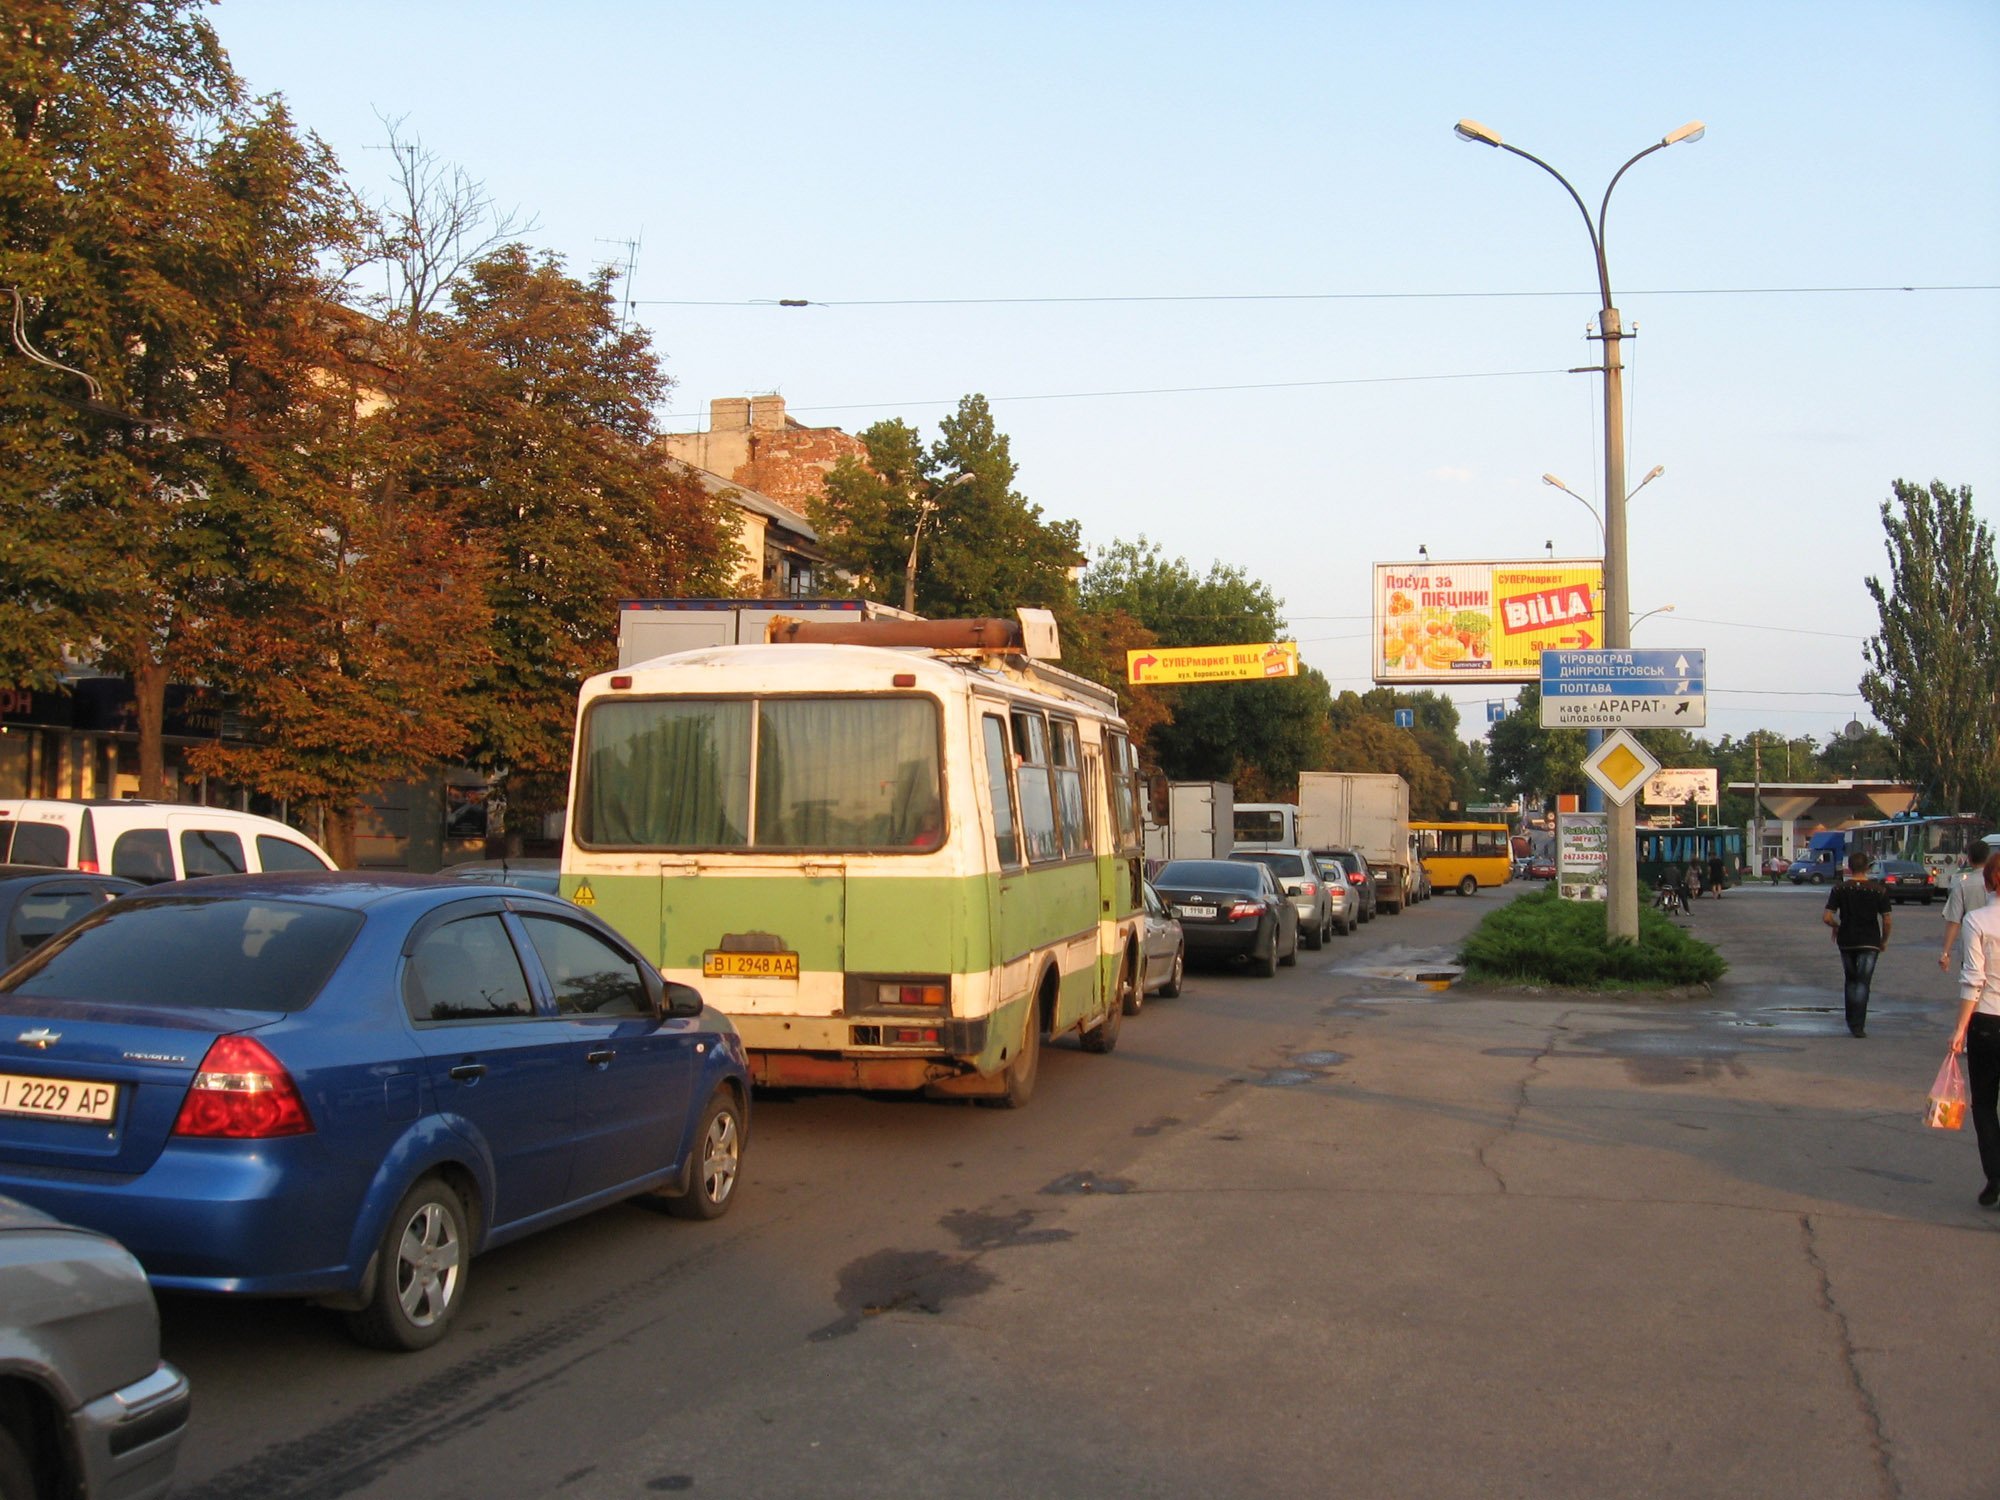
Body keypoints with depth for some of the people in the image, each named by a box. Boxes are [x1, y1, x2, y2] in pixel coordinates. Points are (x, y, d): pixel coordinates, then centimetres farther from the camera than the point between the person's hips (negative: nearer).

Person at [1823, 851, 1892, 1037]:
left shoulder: (1839, 889, -5)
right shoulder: (1879, 890, -5)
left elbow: (1826, 917, -10)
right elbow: (1886, 920, -4)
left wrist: (1836, 927, 10)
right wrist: (1884, 940, 11)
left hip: (1846, 941, 1)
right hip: (1870, 942, -1)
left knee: (1851, 980, 17)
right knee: (1863, 983, -1)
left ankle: (1851, 1021, 22)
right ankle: (1858, 1025, -8)